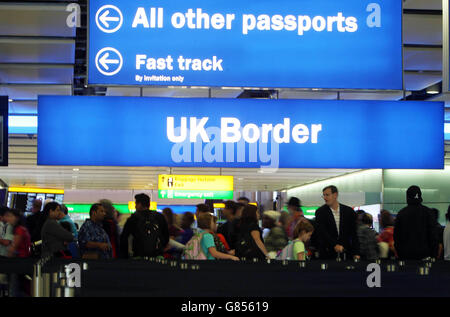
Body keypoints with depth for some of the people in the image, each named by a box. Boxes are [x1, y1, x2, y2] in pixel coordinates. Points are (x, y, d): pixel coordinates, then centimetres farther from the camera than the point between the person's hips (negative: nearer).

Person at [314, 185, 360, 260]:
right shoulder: (320, 212, 1)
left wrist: (356, 253, -4)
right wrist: (334, 245, -26)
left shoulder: (349, 211, 6)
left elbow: (354, 234, 5)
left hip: (345, 253, 1)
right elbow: (322, 232, -12)